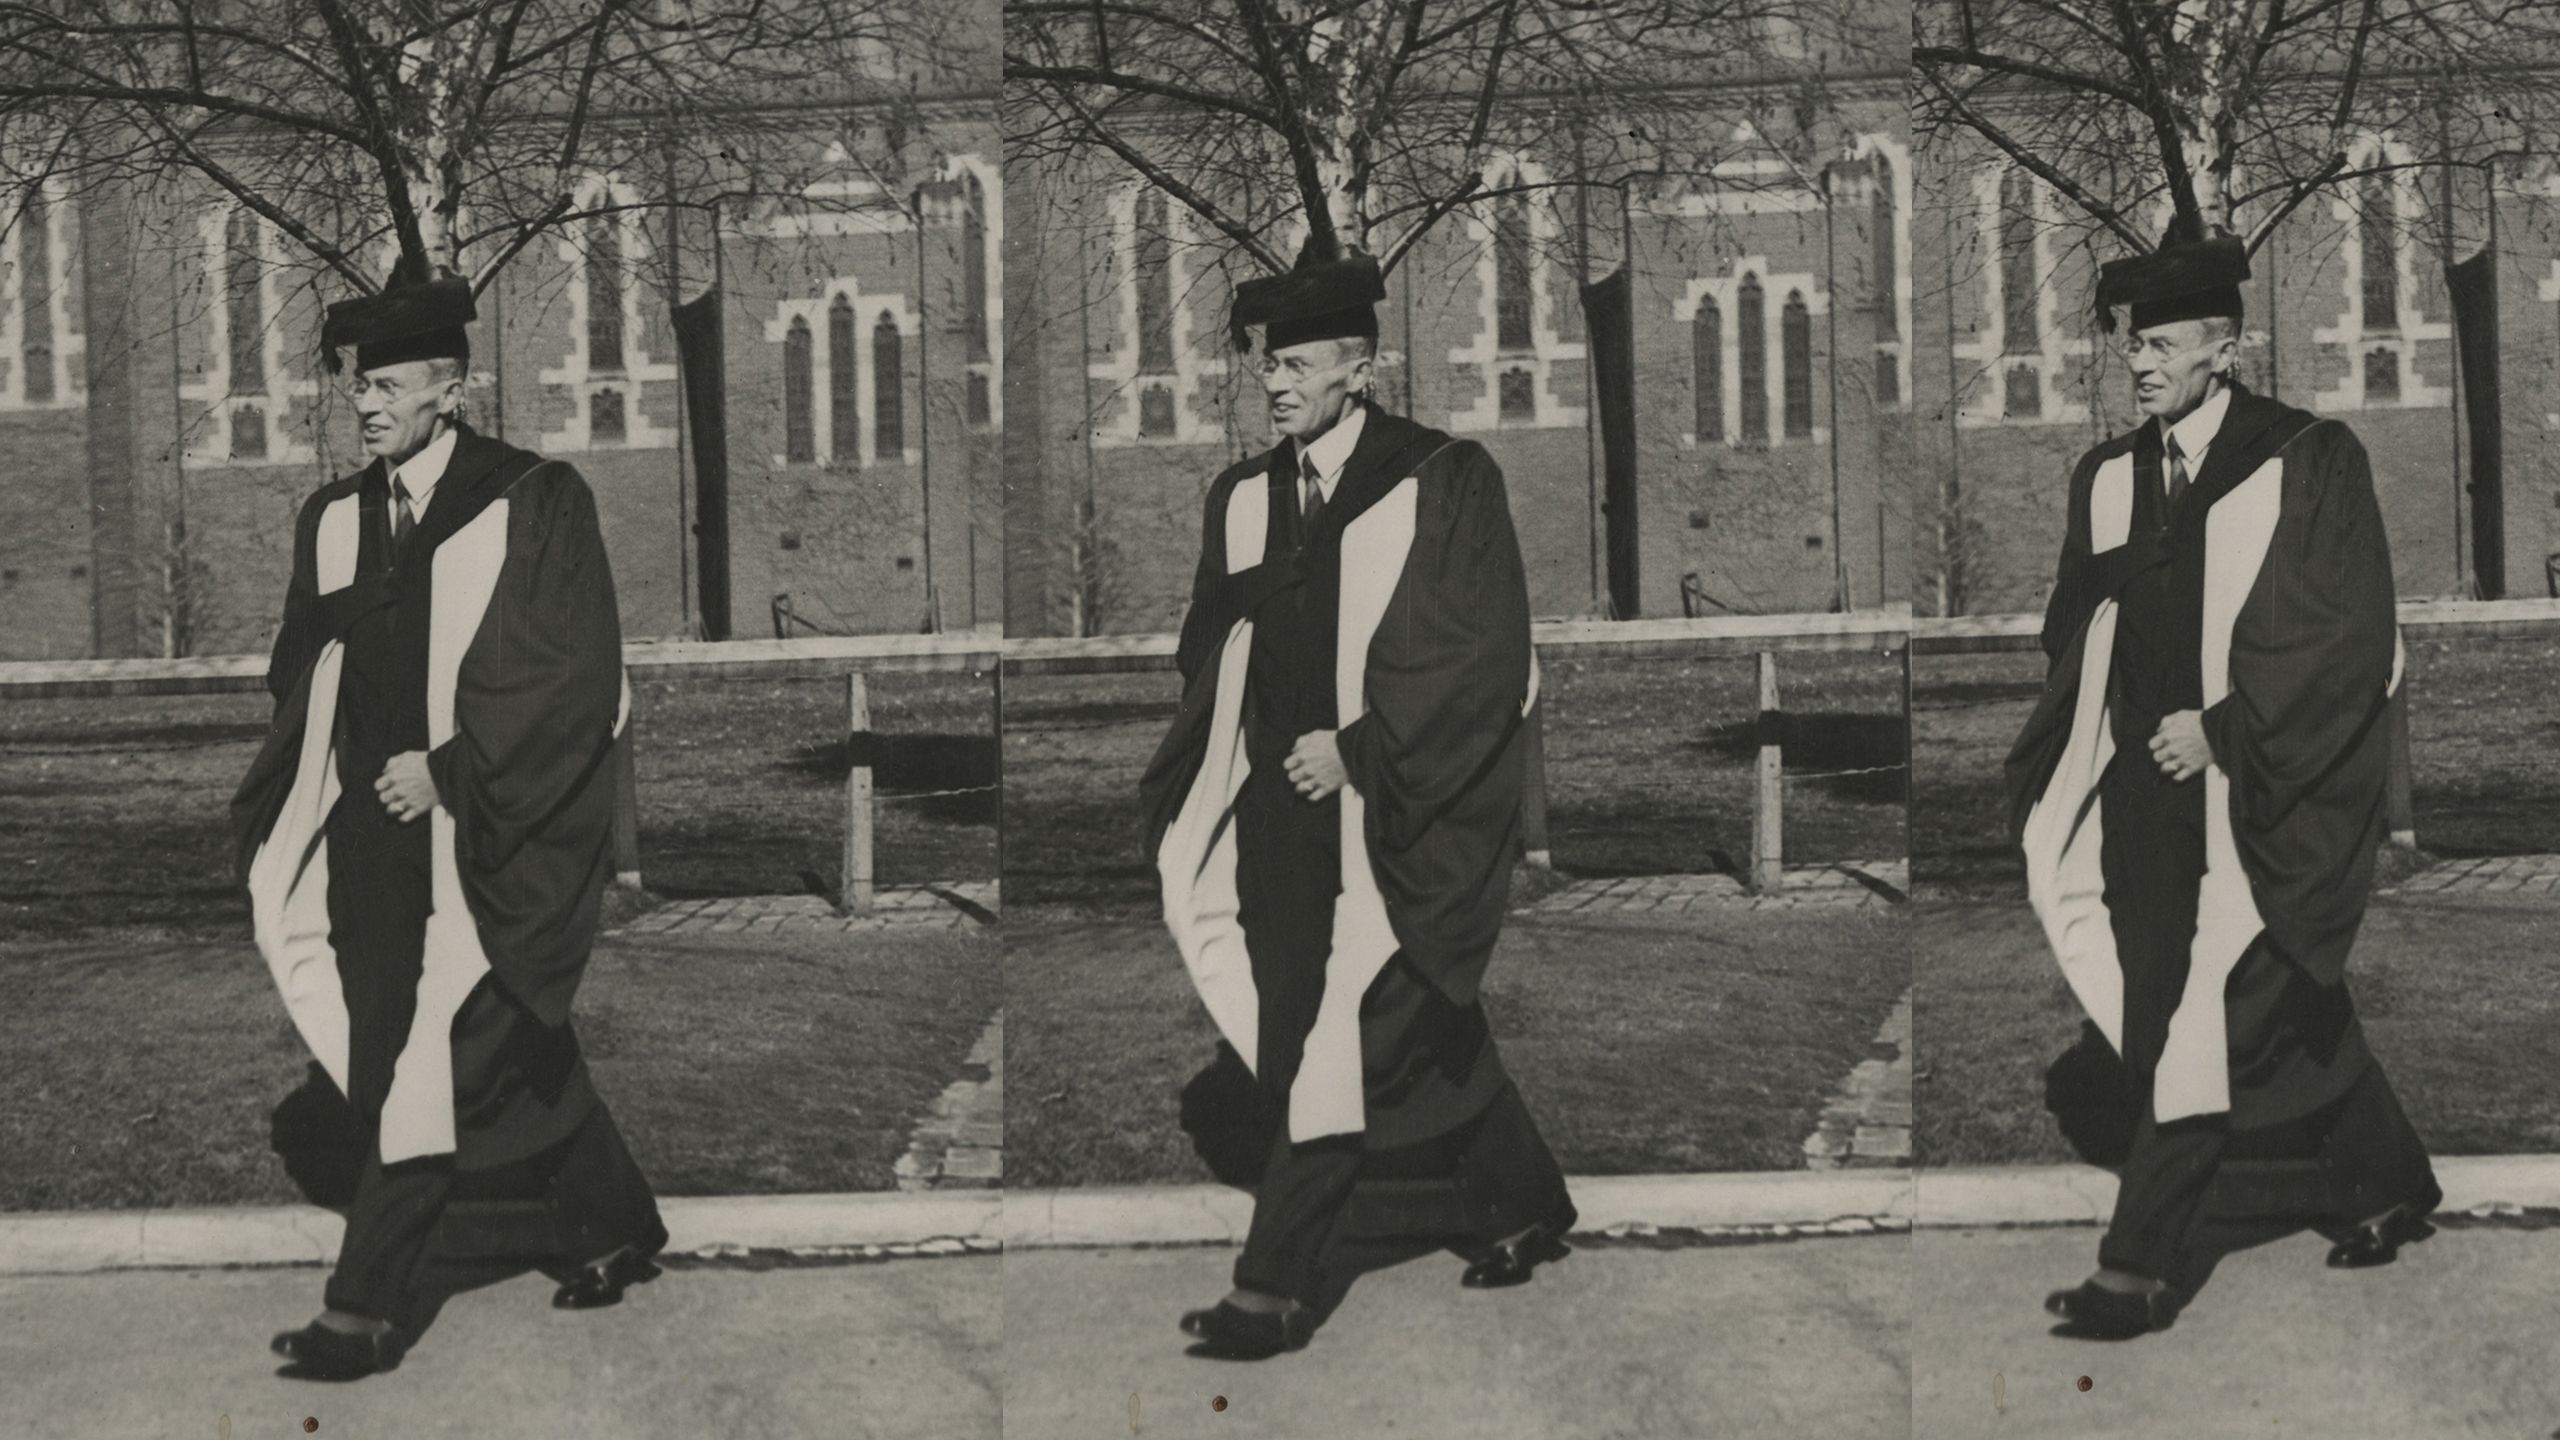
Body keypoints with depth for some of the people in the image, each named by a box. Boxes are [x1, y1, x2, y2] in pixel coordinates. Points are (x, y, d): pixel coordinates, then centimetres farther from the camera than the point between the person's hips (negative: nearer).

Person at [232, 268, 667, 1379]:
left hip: (480, 842, -6)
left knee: (431, 1067, -6)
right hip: (371, 829, 6)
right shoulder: (334, 519, 9)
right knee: (509, 1054, 12)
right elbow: (305, 682, 14)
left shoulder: (535, 506, -9)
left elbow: (578, 685, -12)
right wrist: (273, 811, 1)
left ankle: (370, 1309, -1)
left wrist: (449, 772, -16)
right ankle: (613, 1227, 29)